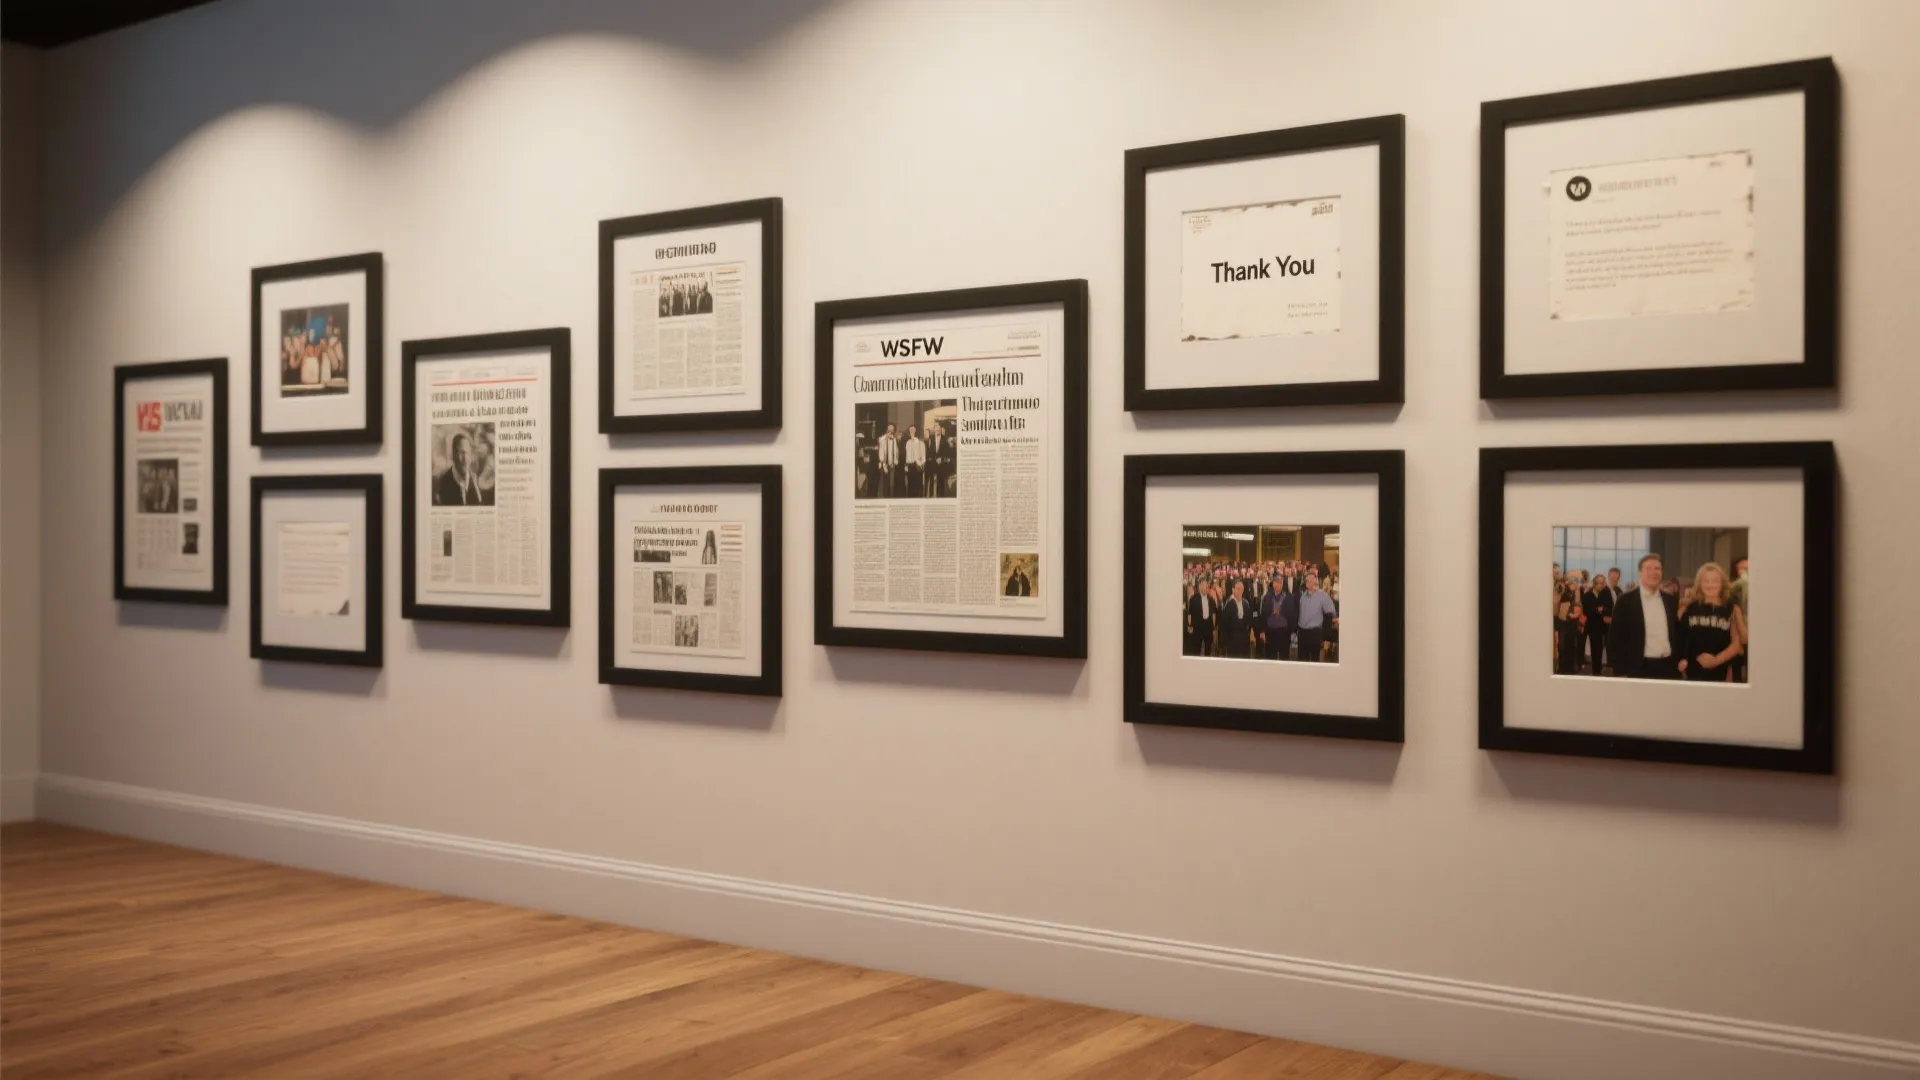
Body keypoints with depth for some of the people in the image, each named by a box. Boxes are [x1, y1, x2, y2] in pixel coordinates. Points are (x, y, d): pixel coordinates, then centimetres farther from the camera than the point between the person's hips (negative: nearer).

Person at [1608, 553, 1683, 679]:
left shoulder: (1670, 600, 10)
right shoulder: (1626, 601, -4)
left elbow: (1678, 631, 18)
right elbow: (1615, 637, -4)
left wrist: (1681, 659, 5)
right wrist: (1621, 671, -9)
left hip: (1669, 668, 4)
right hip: (1639, 669, -4)